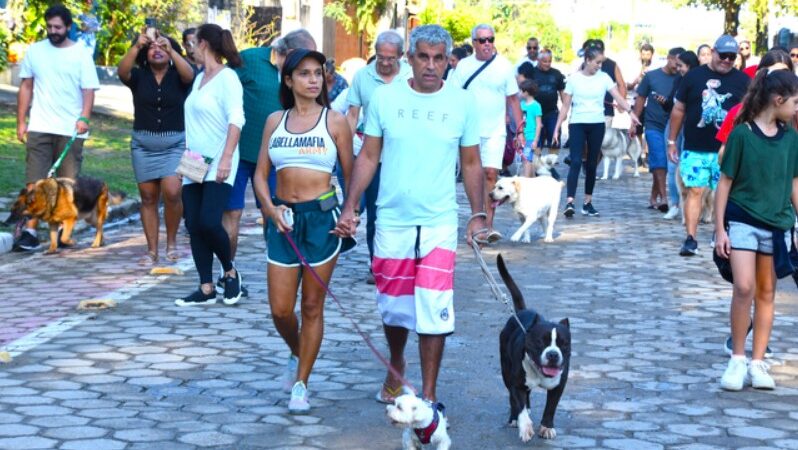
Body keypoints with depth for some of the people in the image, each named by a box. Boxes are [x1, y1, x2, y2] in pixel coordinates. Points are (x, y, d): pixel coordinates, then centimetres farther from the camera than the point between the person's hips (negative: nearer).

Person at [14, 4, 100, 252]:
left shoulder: (81, 54, 1)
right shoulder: (35, 51, 7)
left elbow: (89, 90, -3)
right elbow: (26, 87, 11)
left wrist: (84, 118, -19)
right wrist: (21, 121, 6)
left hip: (71, 130, -1)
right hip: (39, 128, 1)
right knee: (35, 182, -6)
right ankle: (30, 231, -8)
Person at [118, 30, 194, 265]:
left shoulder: (177, 77, 3)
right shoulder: (139, 77, 5)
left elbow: (189, 74, -20)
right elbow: (122, 71, -16)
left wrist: (170, 49, -33)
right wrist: (136, 46, -31)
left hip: (175, 144, -2)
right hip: (143, 144, 2)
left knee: (171, 192, -17)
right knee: (148, 197, 4)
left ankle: (172, 241, 4)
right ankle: (152, 250, 12)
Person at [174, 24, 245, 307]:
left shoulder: (226, 77, -8)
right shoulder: (200, 78, 15)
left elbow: (236, 119, -17)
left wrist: (226, 158, -25)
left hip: (217, 166, -8)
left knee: (209, 222, -17)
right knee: (194, 226, 3)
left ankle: (230, 272, 7)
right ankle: (206, 289, 8)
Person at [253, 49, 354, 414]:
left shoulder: (335, 121, -1)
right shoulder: (275, 121, 7)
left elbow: (350, 175, 2)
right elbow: (261, 173, 8)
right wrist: (270, 208, -7)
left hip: (322, 217, -3)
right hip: (284, 218, 3)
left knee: (312, 306, 3)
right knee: (280, 309, 3)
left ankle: (301, 384, 15)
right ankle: (297, 354, 35)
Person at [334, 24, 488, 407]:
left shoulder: (462, 102, -1)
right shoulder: (385, 98, -1)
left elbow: (471, 164, 6)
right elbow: (368, 157, 4)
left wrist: (478, 214, -1)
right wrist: (350, 207, -3)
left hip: (439, 224, -1)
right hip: (392, 222, 1)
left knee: (434, 311, -6)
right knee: (393, 306, 14)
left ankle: (428, 394, 6)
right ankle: (396, 367, 41)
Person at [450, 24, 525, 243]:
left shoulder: (504, 66, 2)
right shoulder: (464, 66, 4)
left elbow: (513, 100, 6)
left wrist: (520, 130, 3)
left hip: (495, 131, -2)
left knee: (491, 174, -12)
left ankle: (488, 224, -11)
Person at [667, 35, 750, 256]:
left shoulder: (742, 80, 5)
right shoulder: (694, 76, 4)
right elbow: (679, 109, 9)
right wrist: (672, 141, 8)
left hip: (727, 150, 1)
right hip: (695, 149, -1)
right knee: (694, 190, -5)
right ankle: (690, 239, -4)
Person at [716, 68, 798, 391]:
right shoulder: (742, 133, -9)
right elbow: (725, 182, -5)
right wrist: (720, 228, -7)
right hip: (743, 221, -4)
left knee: (766, 293, 9)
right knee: (743, 288, -13)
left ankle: (757, 362, 17)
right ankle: (737, 359, 2)